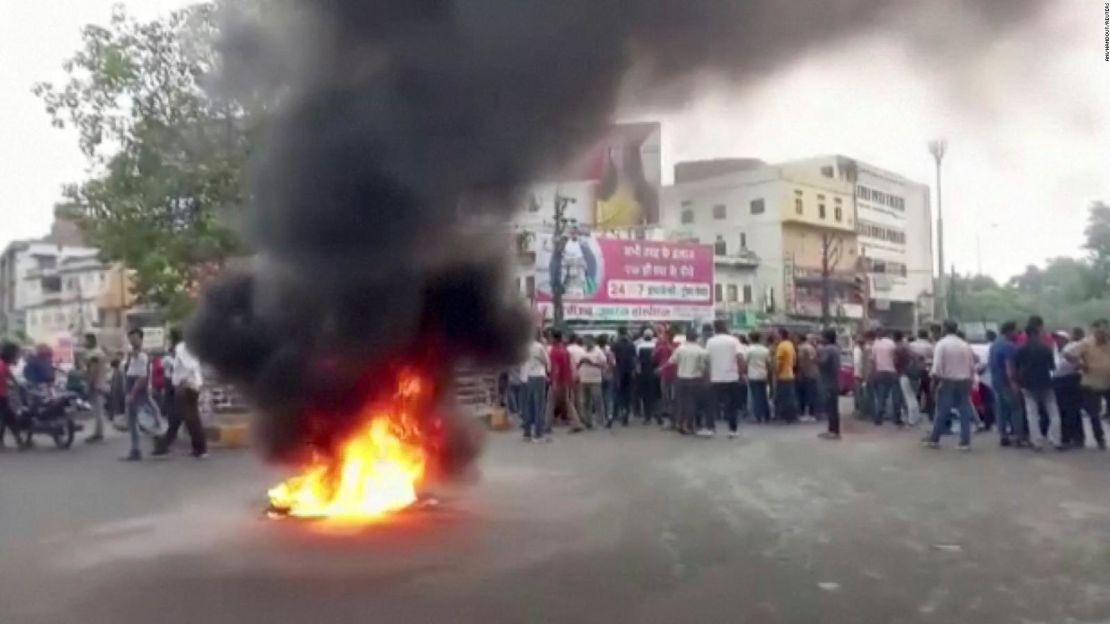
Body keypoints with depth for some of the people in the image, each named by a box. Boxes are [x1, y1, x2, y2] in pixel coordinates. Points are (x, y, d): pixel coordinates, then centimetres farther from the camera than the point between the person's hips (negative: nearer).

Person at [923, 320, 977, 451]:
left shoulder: (941, 344, -7)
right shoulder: (965, 345, 9)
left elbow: (937, 365, -15)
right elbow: (972, 366, 8)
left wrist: (935, 379, -8)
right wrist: (969, 380, 16)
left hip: (947, 381, -4)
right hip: (963, 381, 4)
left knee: (942, 411, 2)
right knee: (965, 412, 5)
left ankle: (934, 439, 9)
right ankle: (965, 442, 4)